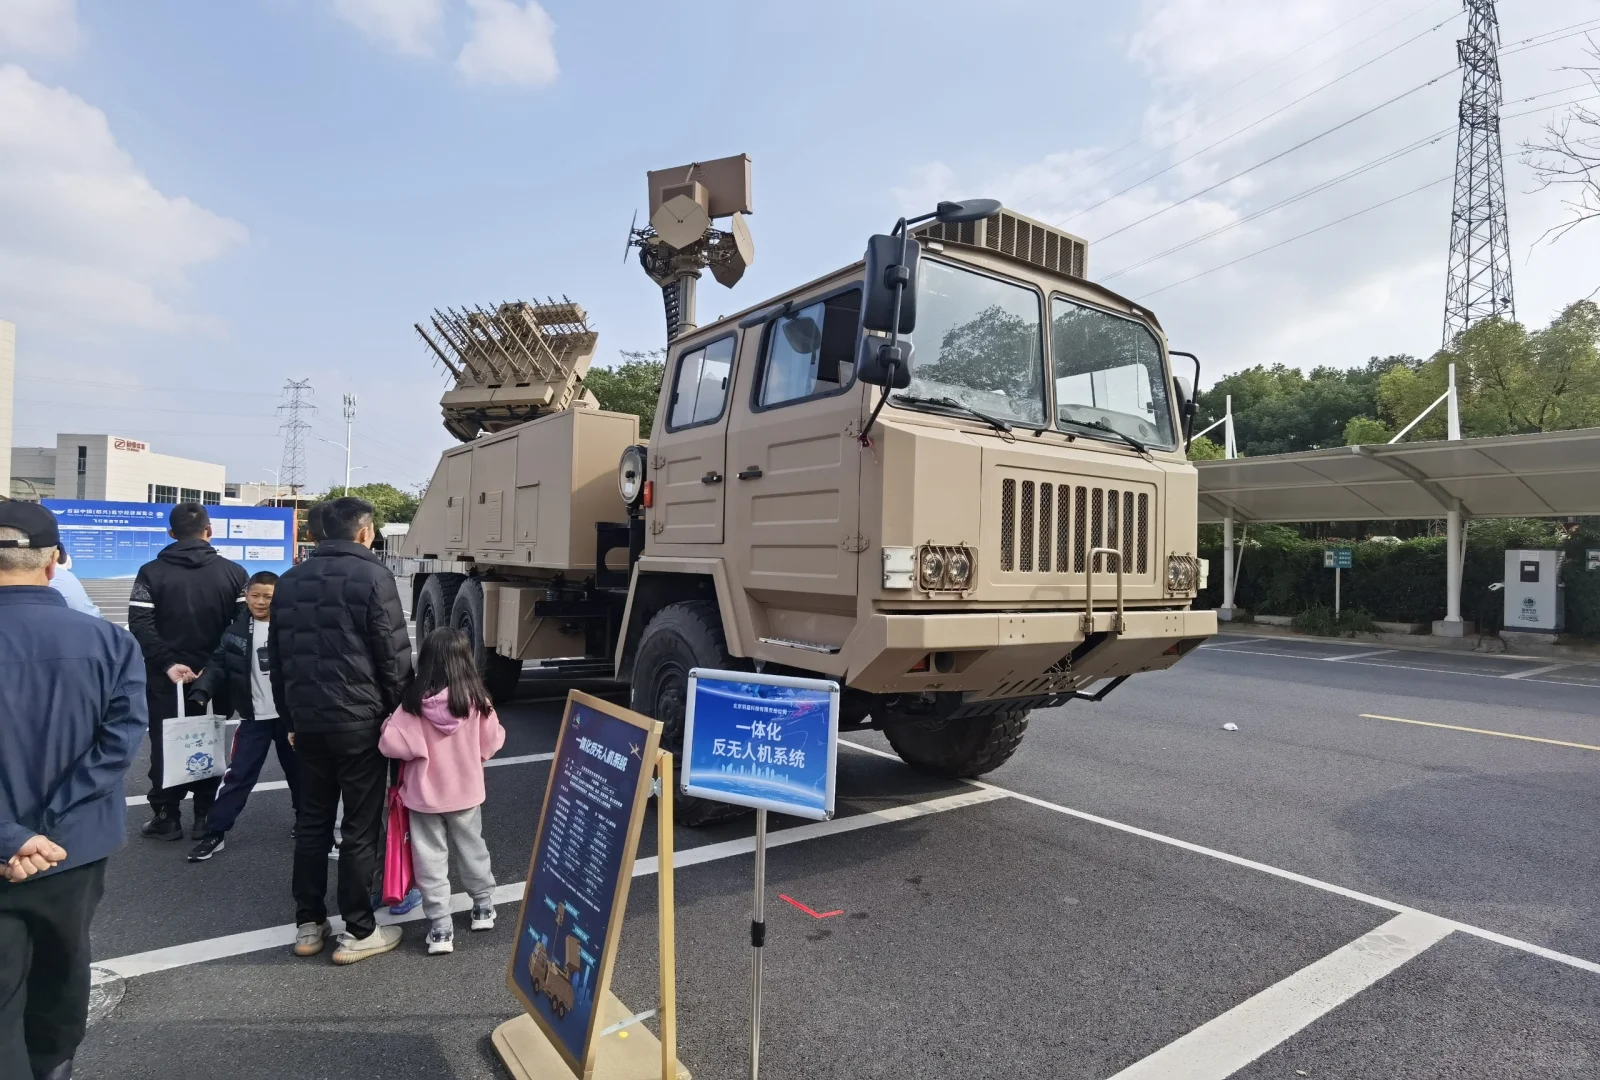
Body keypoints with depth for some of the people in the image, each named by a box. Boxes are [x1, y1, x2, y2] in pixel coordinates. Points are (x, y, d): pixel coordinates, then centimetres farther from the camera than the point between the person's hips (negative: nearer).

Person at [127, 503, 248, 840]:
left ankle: (167, 818, 15)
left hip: (166, 677, -1)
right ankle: (205, 816, 17)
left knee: (166, 744, 10)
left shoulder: (152, 572, -3)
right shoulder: (233, 572, -1)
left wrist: (167, 663, -14)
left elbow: (140, 626, -13)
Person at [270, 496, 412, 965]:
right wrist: (400, 711, 0)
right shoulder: (372, 575, -11)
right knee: (360, 826, 2)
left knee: (312, 822, 16)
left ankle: (308, 925, 23)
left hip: (308, 719, 6)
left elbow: (276, 657, 15)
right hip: (359, 719, -6)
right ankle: (357, 931, 10)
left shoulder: (290, 579, 10)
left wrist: (291, 716, 21)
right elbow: (394, 654, -13)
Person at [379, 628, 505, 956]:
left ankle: (440, 928, 13)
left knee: (431, 859, 10)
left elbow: (393, 745, -15)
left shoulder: (413, 703, -18)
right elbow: (491, 743, -4)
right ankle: (483, 907, 35)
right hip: (466, 792, 1)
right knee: (472, 849, 20)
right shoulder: (476, 700, -15)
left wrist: (403, 736, 5)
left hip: (424, 794, -1)